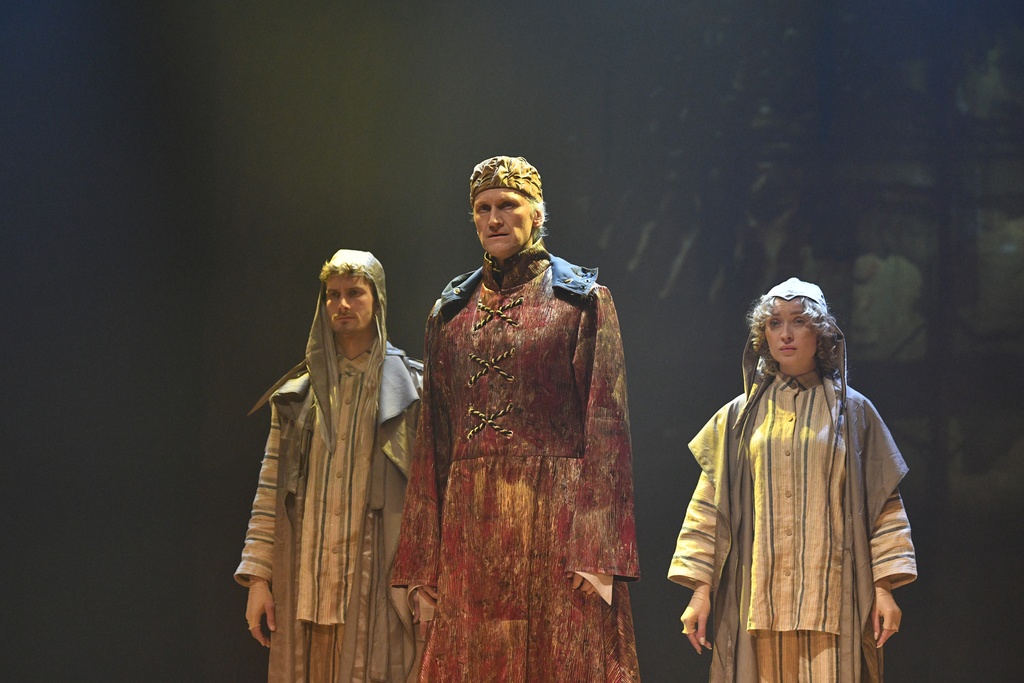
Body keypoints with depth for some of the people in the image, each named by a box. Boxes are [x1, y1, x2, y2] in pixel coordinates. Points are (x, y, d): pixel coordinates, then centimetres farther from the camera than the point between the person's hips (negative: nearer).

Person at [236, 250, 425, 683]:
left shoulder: (409, 388, 5)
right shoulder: (297, 394, 12)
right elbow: (270, 490, 9)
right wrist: (257, 577, 2)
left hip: (379, 579, -2)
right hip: (305, 579, 2)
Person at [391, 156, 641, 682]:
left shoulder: (582, 300, 3)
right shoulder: (451, 311, 15)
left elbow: (606, 422, -3)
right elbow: (434, 438, 14)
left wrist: (599, 553, -13)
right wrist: (422, 559, 8)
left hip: (554, 517, -4)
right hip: (470, 520, 4)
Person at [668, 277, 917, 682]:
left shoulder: (852, 411, 9)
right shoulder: (739, 416, 12)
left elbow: (883, 504, 5)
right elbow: (709, 506, 8)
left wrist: (884, 589, -3)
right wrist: (700, 590, 0)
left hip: (830, 599, -1)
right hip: (757, 599, 1)